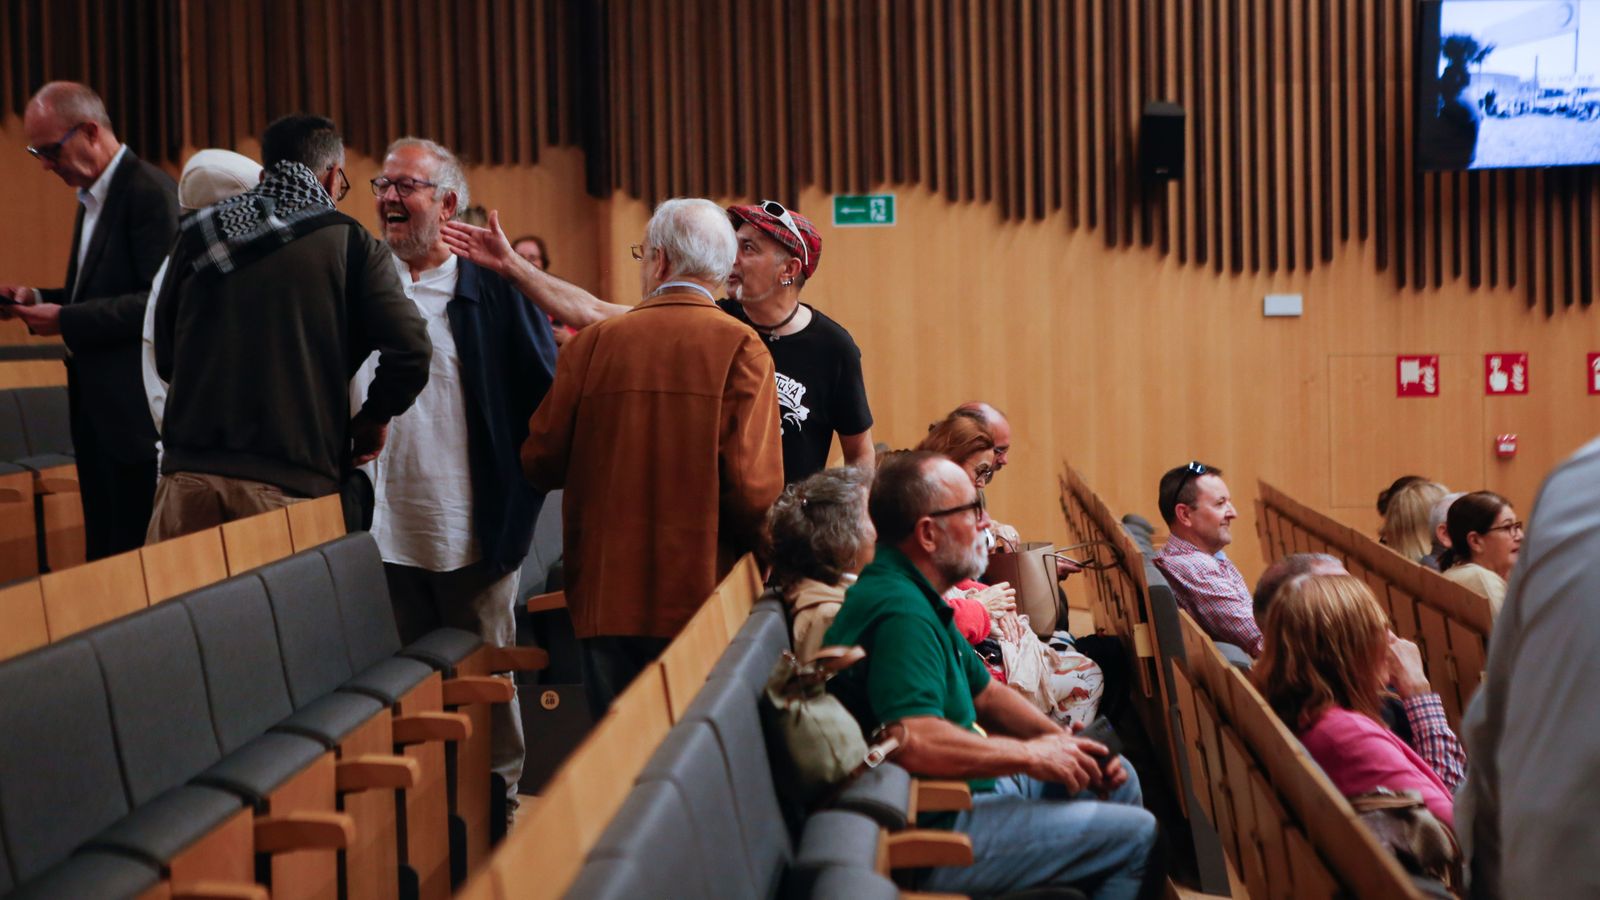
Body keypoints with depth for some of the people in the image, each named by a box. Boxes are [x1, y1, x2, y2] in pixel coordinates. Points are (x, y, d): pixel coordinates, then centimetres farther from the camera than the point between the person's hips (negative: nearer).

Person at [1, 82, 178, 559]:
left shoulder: (151, 193, -14)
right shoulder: (93, 197, 16)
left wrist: (66, 319, -20)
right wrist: (39, 300, 6)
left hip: (136, 408, -9)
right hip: (96, 408, 9)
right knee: (104, 551, 13)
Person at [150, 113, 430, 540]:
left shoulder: (197, 236, 10)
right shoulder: (351, 244, 0)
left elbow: (165, 356, 14)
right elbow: (410, 349, -9)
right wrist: (375, 417, 8)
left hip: (189, 475, 3)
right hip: (290, 486, -2)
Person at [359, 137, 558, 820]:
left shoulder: (495, 289, -6)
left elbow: (549, 398, -3)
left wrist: (520, 495, -8)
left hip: (472, 530, -4)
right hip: (391, 529, 4)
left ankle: (501, 802, 21)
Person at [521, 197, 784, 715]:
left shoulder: (592, 343, 1)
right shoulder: (740, 346, -6)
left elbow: (540, 463, 5)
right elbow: (752, 483, -14)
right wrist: (757, 556, 6)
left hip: (603, 598, 2)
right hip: (702, 596, -2)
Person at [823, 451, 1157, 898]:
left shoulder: (916, 597, 10)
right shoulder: (900, 611, -25)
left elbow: (986, 694, 19)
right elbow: (916, 741, -38)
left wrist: (1066, 743, 3)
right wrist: (1032, 755, -24)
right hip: (936, 830, -11)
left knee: (1119, 777, 19)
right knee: (1135, 833, -9)